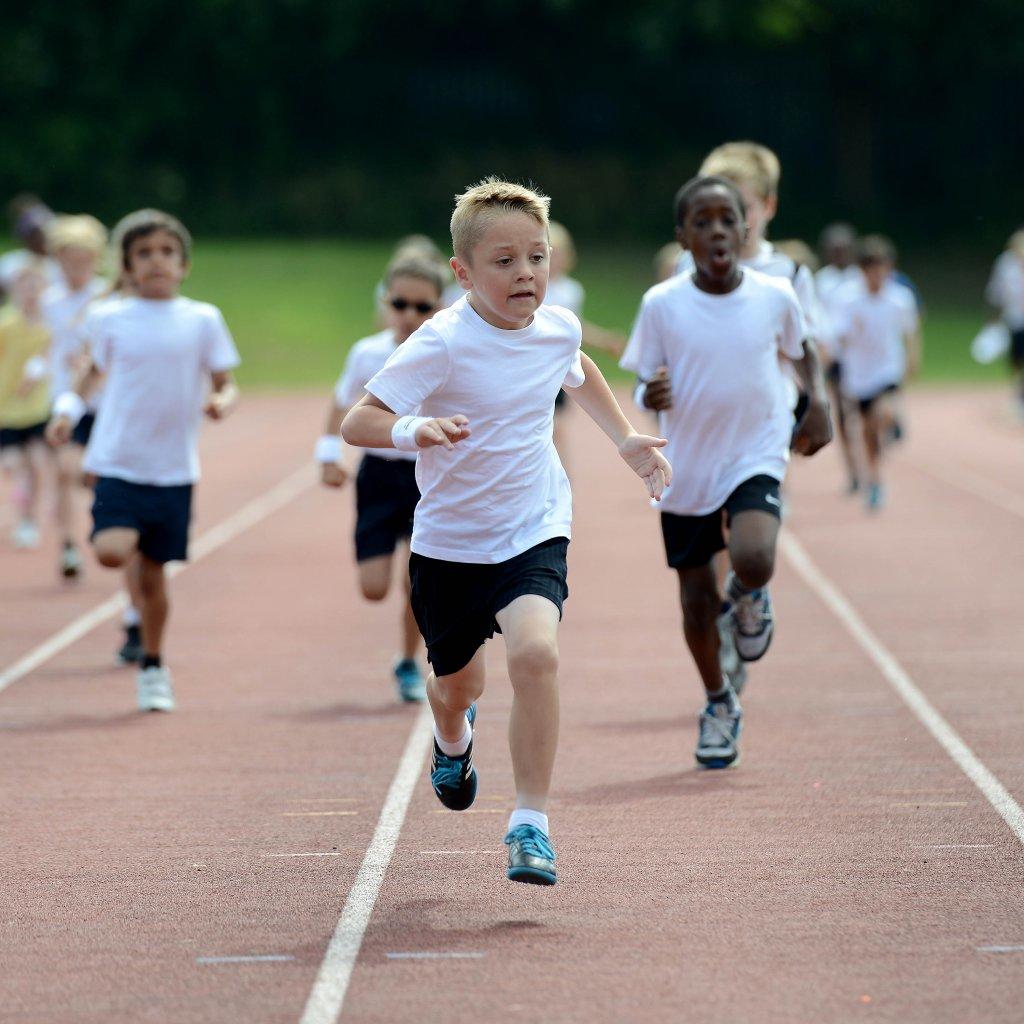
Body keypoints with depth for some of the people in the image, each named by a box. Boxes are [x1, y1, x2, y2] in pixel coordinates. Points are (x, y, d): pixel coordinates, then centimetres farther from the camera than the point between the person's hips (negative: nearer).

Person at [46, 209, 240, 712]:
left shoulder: (202, 320, -1)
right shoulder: (109, 319, 1)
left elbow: (225, 383, 5)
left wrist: (221, 401, -18)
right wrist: (68, 407, -1)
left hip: (174, 469, 0)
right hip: (118, 462, 0)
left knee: (153, 573, 7)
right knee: (111, 552, -24)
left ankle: (153, 669, 26)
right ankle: (135, 544, 12)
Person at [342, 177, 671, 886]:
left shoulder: (559, 328, -4)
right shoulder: (442, 345, -20)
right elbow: (357, 423, -26)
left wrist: (626, 440, 21)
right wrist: (413, 431, -45)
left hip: (534, 533, 1)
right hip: (449, 542, -1)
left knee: (534, 650, -26)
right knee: (456, 682, 18)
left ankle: (531, 824, -17)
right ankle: (454, 738, 58)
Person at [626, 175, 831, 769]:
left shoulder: (776, 296, -5)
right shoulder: (662, 304, -8)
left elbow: (801, 349, 15)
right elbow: (649, 386, 0)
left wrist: (819, 402, 1)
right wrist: (652, 397, -22)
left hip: (756, 457, -1)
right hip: (686, 469, 1)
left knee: (753, 559, -28)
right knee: (698, 600, 8)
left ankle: (750, 595, 11)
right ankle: (719, 704, 33)